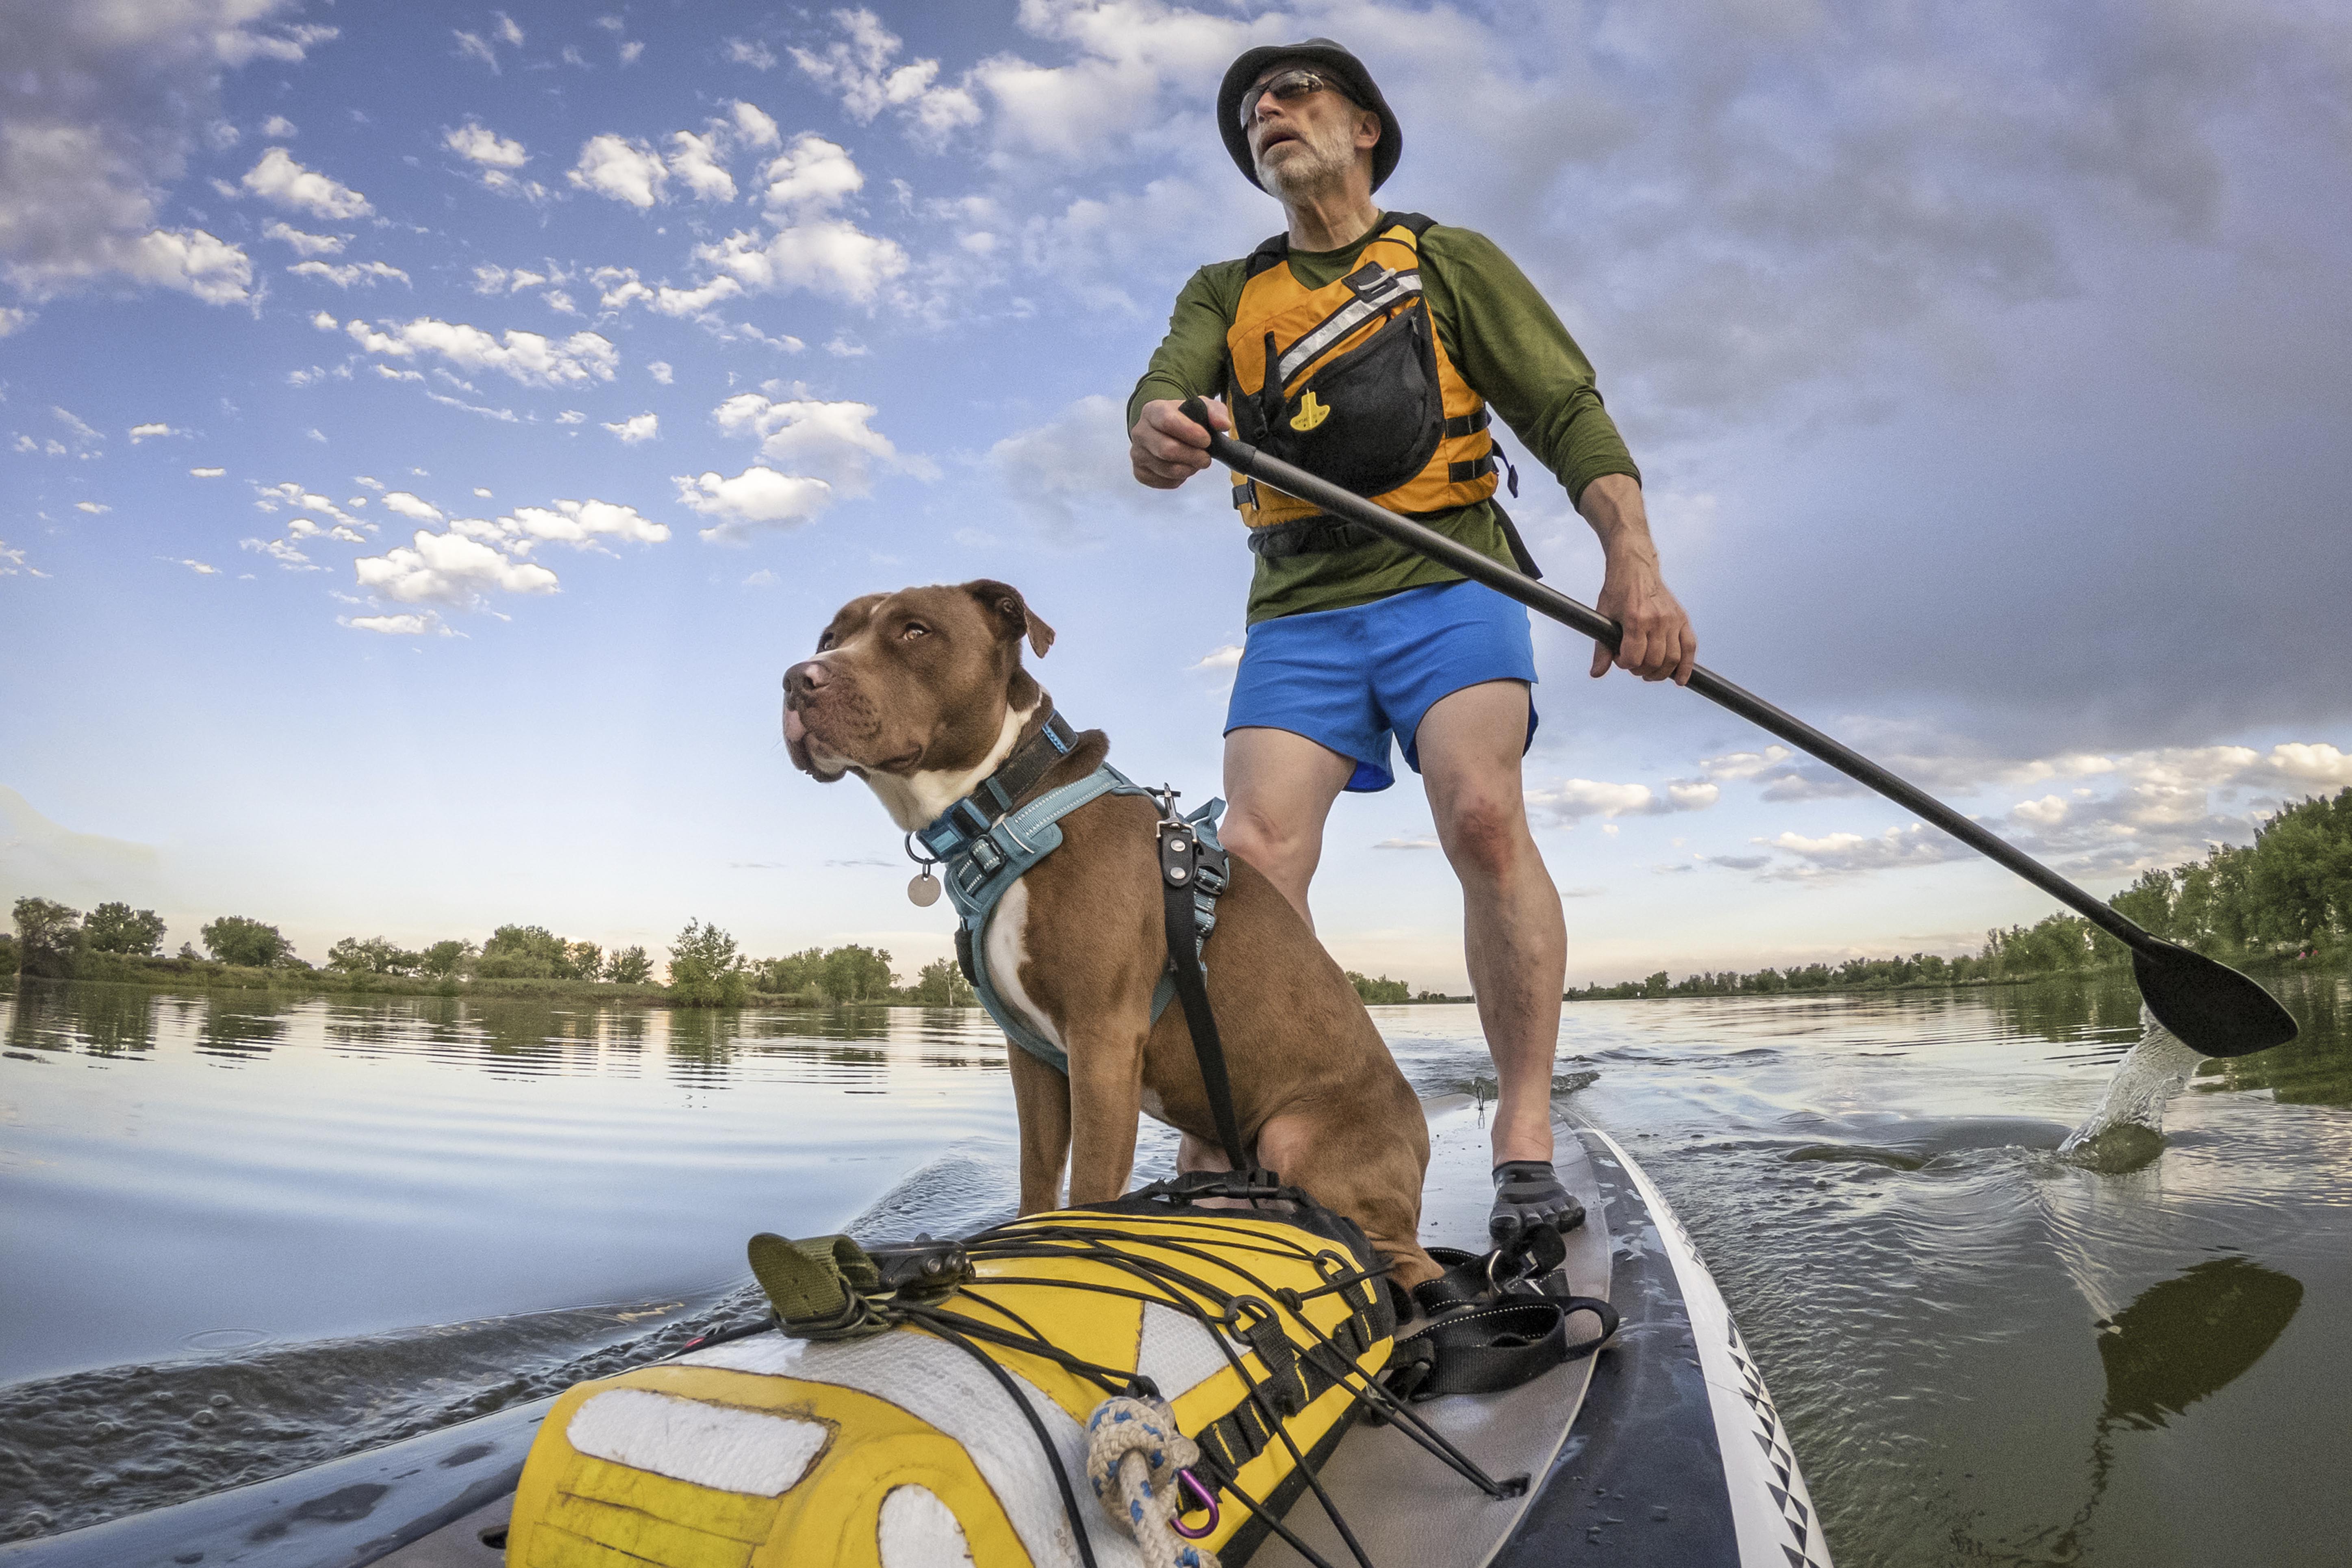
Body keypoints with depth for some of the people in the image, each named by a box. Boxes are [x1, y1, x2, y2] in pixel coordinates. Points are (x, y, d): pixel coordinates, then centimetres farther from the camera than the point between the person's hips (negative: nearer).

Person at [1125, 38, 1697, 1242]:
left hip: (1445, 586, -2)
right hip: (1301, 611, 2)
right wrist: (1157, 432, -27)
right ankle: (1213, 1167, -13)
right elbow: (1167, 383, 0)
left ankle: (1524, 1147, -19)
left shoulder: (1451, 262, 13)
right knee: (1253, 857, -16)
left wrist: (1632, 557, -15)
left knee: (1482, 814, -26)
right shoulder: (1225, 294, 21)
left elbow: (1568, 410, 4)